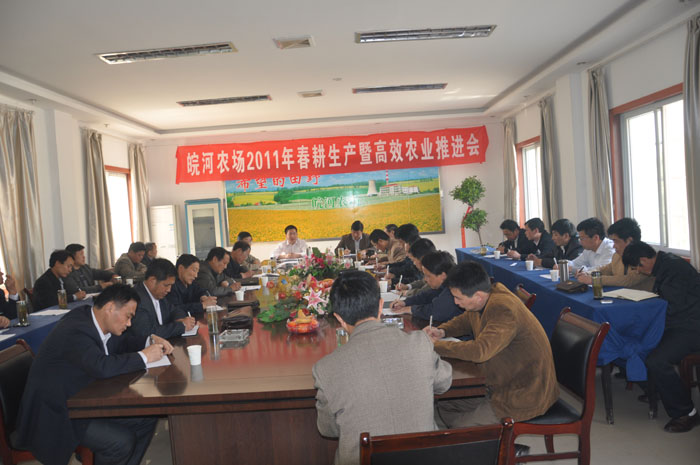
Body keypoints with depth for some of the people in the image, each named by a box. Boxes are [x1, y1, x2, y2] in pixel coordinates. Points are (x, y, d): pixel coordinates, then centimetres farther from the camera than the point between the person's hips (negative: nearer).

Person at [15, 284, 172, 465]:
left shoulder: (93, 320, -1)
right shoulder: (76, 331, -29)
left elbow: (121, 343, 16)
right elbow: (102, 367, -43)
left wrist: (151, 342, -4)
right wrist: (144, 356, -28)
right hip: (57, 413, -9)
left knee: (147, 418, 1)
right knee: (123, 442, -22)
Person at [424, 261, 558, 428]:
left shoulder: (504, 310, -29)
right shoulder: (482, 301, -1)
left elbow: (480, 351, -39)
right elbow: (465, 320, 20)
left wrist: (437, 345, -26)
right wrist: (442, 331, -1)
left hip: (525, 396, -9)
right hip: (506, 382, 9)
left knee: (461, 427, -13)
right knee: (445, 404, 8)